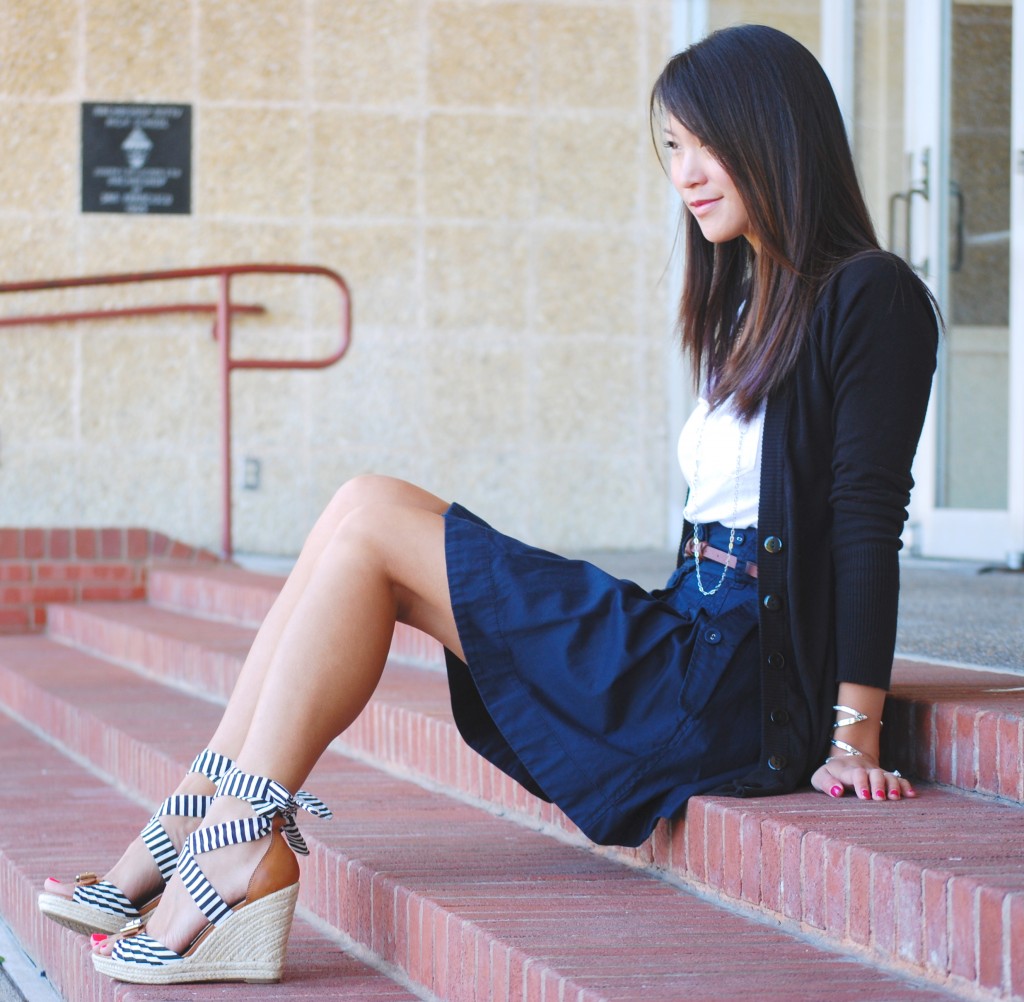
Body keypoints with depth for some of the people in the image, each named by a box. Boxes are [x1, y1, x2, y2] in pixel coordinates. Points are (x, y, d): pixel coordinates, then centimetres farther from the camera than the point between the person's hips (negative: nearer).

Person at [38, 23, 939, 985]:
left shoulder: (870, 297, -6)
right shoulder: (748, 306, 21)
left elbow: (867, 518, -13)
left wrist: (853, 737, -17)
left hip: (735, 681, -9)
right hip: (692, 651, 9)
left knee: (371, 521, -11)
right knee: (363, 512, -2)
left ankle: (238, 860, -14)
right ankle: (189, 832, -8)